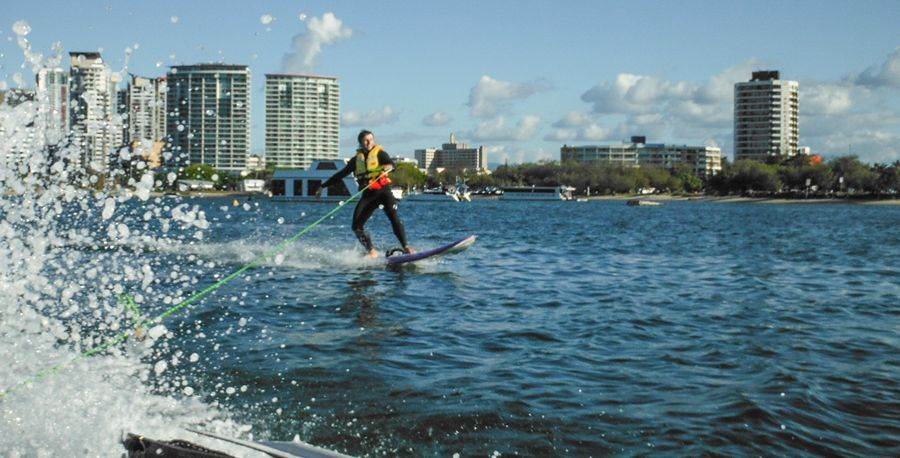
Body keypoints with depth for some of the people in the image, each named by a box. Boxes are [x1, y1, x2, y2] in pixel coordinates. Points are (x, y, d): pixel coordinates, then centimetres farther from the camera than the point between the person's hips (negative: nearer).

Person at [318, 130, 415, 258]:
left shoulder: (379, 152, 3)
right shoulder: (356, 159, 13)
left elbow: (390, 163, -16)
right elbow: (341, 174, 21)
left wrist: (389, 166, -42)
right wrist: (323, 186, 22)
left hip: (383, 190, -4)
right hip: (368, 194, 4)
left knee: (394, 217, -24)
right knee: (357, 226, -10)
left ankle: (406, 247, -23)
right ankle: (372, 251, -2)